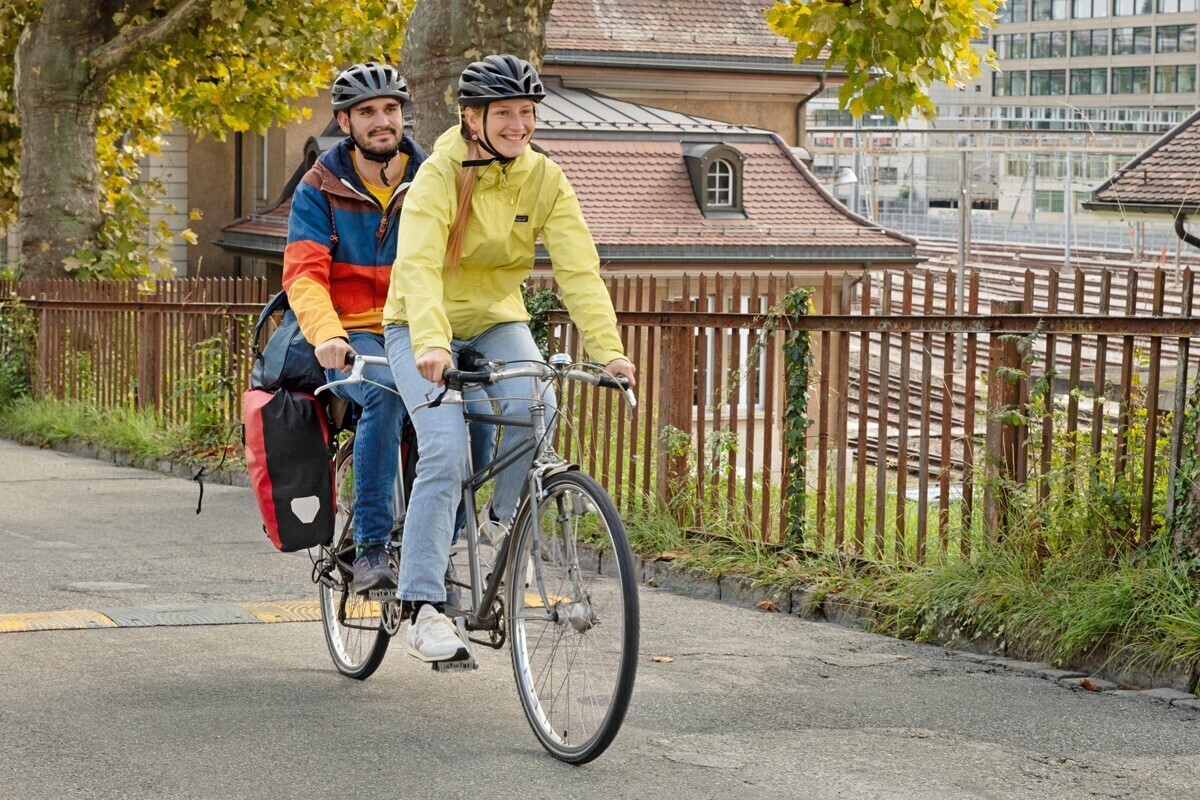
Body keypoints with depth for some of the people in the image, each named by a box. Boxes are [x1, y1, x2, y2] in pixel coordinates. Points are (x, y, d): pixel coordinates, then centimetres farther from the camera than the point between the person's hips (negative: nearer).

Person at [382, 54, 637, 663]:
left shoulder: (545, 180, -8)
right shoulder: (440, 175, -20)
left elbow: (578, 268, -17)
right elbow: (418, 265, -33)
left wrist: (608, 350, -31)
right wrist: (431, 344, -50)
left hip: (496, 320, 3)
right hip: (424, 324, -3)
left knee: (532, 405, -28)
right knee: (446, 449, -23)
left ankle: (504, 519, -1)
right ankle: (422, 607, -19)